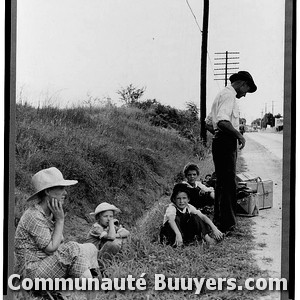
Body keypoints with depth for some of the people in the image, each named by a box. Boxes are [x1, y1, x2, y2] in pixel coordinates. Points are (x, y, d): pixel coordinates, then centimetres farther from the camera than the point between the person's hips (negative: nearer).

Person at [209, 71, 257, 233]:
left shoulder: (223, 94, 21)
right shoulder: (229, 95, -12)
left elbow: (211, 122, 24)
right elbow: (222, 122, -26)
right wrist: (239, 135, -16)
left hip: (220, 141, 11)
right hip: (226, 142, -11)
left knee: (222, 182, 15)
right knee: (228, 183, -8)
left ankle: (219, 219, 23)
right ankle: (227, 223, -6)